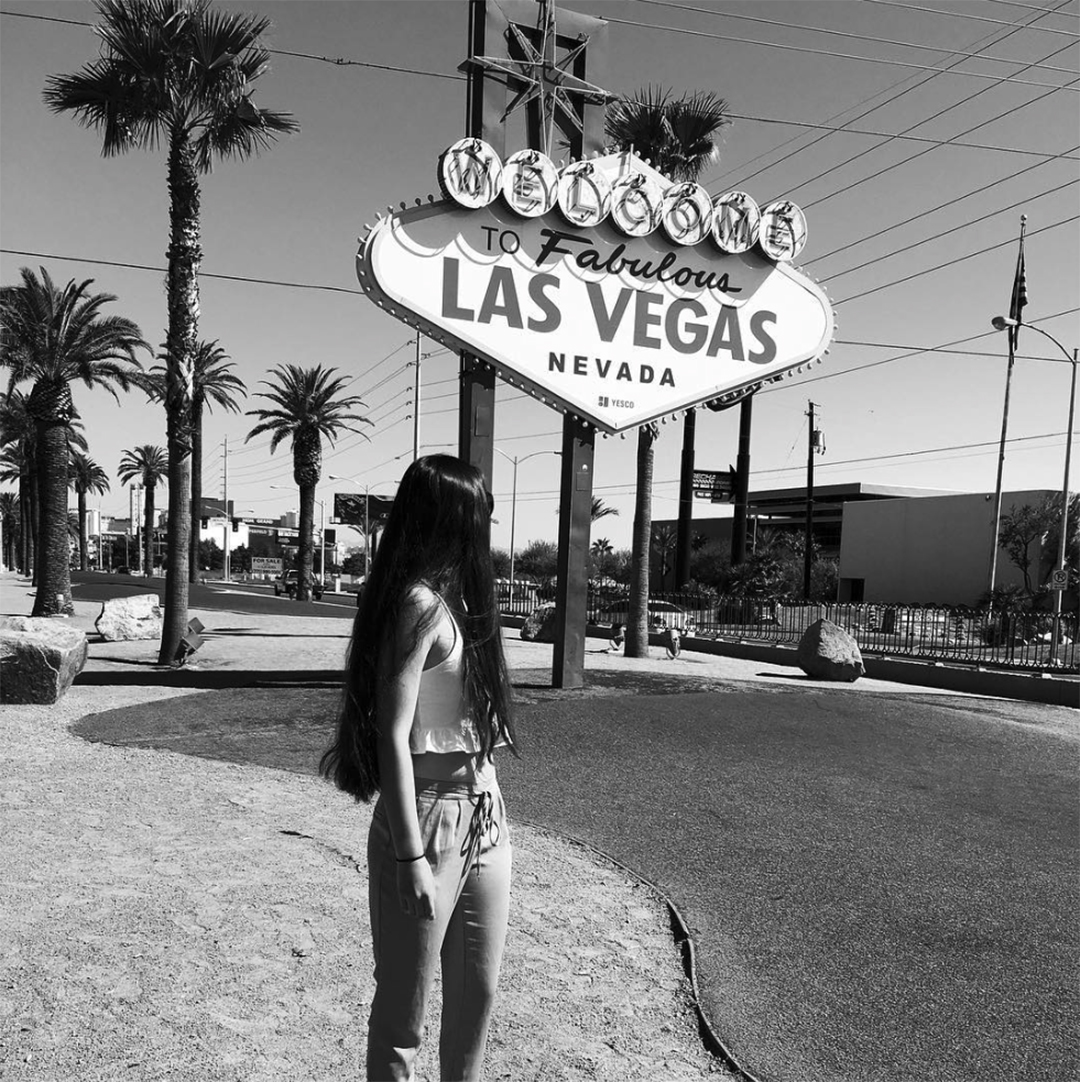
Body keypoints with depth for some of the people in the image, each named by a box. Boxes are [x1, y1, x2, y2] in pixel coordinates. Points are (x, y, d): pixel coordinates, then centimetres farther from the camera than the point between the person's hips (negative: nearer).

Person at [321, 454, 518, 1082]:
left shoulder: (456, 599, 9)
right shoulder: (420, 605, -17)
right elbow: (392, 737, -20)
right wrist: (410, 859, -20)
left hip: (485, 818, 8)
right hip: (430, 820, -8)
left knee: (477, 996, 20)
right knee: (404, 1013, 9)